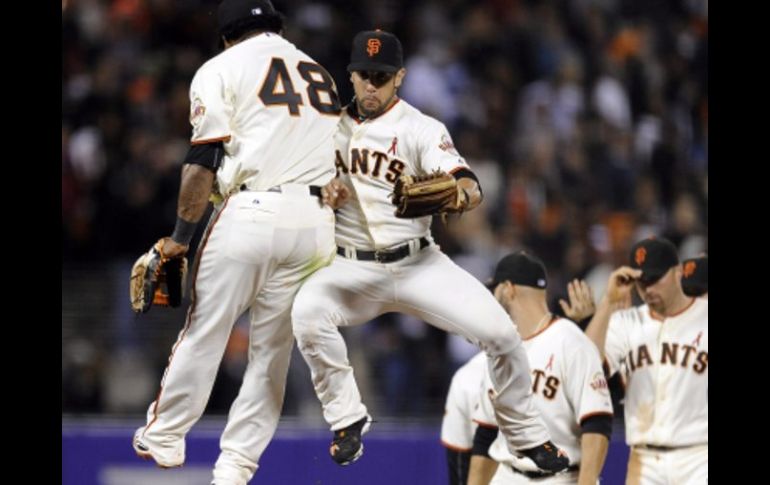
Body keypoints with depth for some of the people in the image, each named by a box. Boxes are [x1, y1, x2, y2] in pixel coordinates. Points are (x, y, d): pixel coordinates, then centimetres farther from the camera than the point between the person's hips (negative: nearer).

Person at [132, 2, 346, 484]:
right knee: (272, 349, 8)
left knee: (204, 332, 8)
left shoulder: (222, 69, 5)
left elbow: (204, 163, -4)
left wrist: (180, 236, 2)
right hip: (316, 222, 4)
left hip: (250, 213, -4)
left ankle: (165, 436, 17)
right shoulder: (321, 74, 23)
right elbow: (333, 156, 19)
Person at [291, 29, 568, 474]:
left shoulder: (422, 129, -7)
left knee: (499, 332, -15)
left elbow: (472, 190, -22)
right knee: (307, 312, -31)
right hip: (352, 269, 1)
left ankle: (527, 435, 8)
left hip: (417, 264, -1)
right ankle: (347, 417, -10)